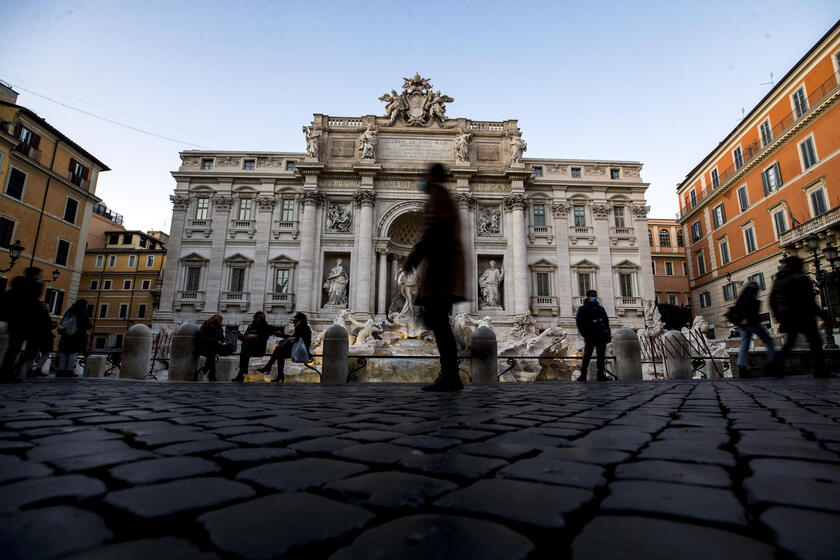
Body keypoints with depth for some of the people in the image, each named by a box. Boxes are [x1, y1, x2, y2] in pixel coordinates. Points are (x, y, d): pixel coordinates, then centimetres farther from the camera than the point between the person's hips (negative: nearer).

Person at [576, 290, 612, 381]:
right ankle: (583, 374, -7)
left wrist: (608, 334, 9)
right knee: (587, 355, -9)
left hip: (601, 335, 5)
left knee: (601, 355, 1)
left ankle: (601, 374, 5)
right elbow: (579, 322, 1)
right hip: (590, 335, -5)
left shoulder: (601, 309, 24)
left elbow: (606, 321, 22)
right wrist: (584, 333, -11)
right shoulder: (583, 308, 9)